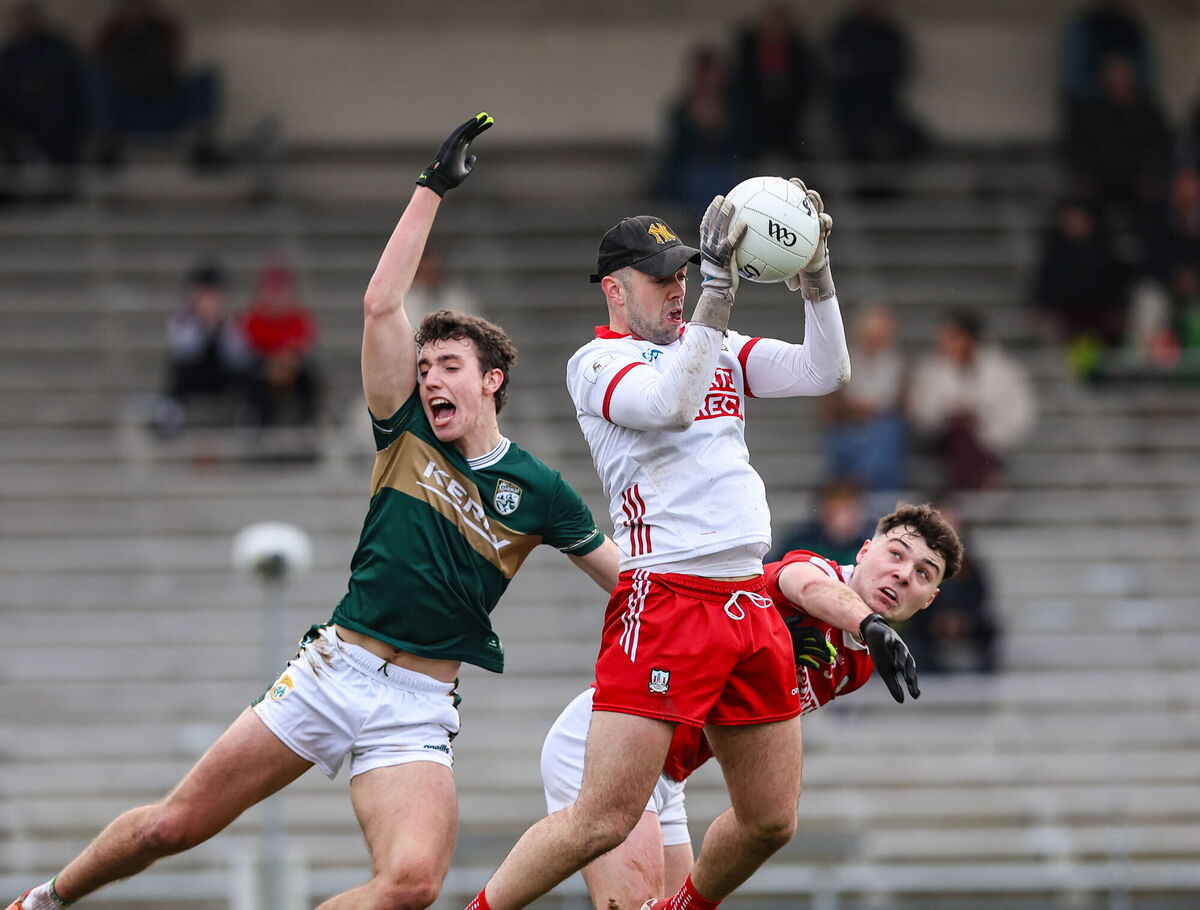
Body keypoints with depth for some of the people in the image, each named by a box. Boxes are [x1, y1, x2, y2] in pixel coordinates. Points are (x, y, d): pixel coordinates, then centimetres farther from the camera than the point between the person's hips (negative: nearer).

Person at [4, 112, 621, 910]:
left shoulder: (538, 491, 3)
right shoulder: (407, 434, 6)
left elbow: (633, 578, 12)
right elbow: (381, 305, -4)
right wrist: (434, 188, -5)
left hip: (417, 712, -1)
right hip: (332, 670, 2)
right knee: (173, 825, 2)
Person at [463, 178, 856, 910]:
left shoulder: (714, 349, 18)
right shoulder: (598, 362, -2)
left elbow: (826, 372, 10)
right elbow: (670, 404, -22)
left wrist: (815, 273, -3)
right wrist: (719, 288, -24)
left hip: (750, 604, 7)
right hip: (667, 602, -7)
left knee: (771, 820, 11)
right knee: (604, 820, -14)